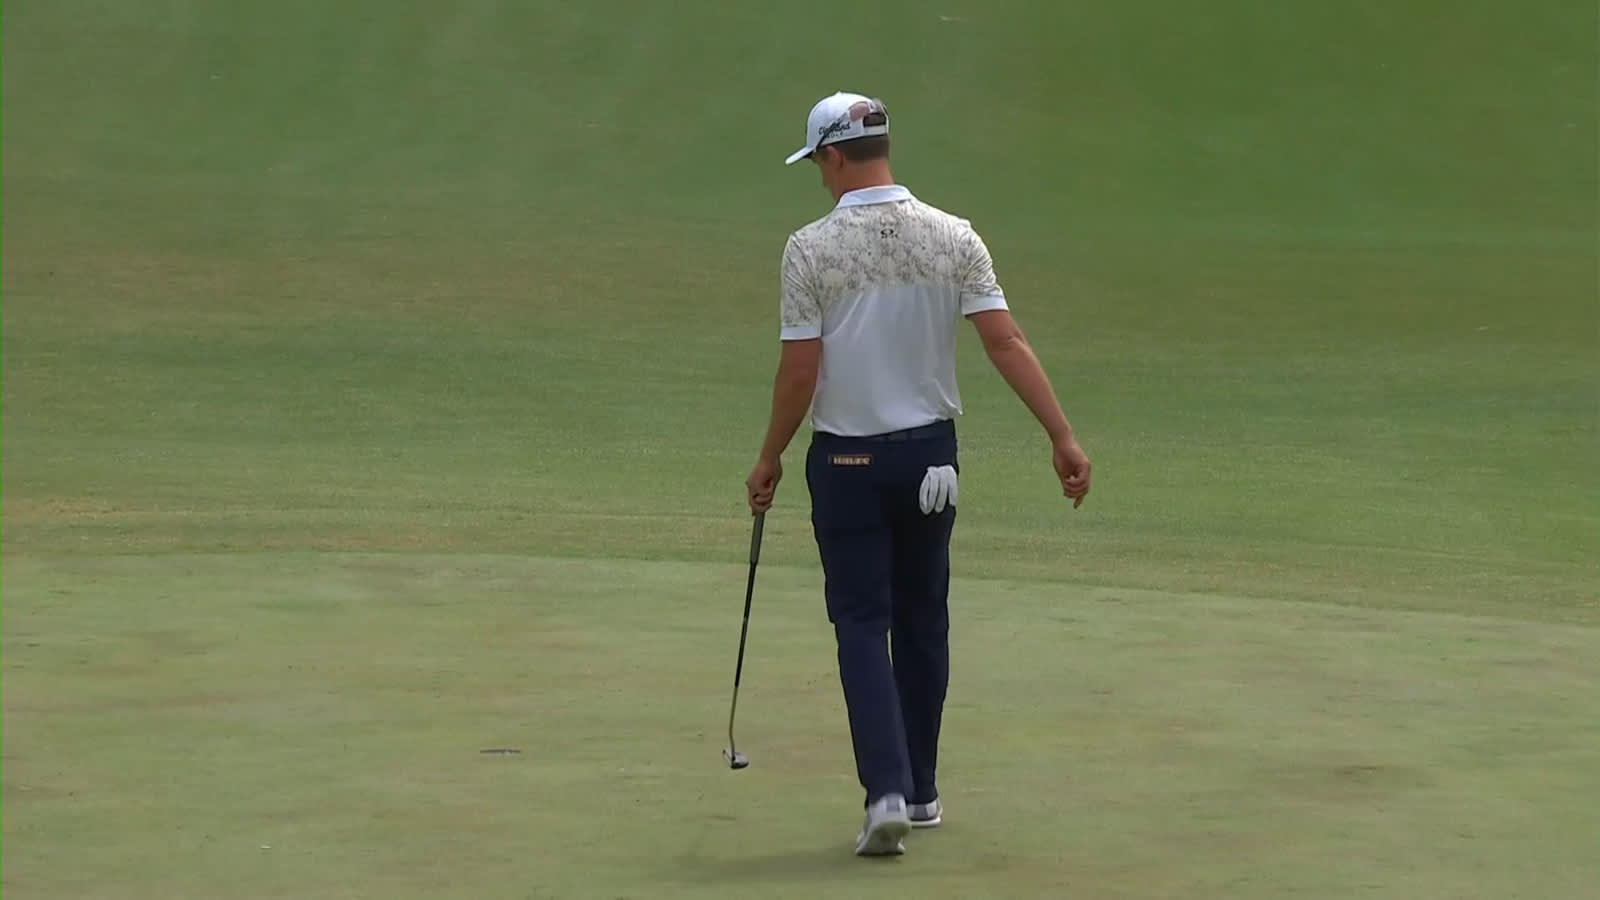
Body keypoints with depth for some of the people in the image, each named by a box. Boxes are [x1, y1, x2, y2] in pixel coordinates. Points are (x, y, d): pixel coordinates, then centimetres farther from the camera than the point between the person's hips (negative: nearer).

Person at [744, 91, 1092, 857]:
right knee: (922, 621, 15)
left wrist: (770, 459, 2)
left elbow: (800, 372, -11)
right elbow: (1006, 342, -8)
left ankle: (888, 790, -15)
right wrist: (1062, 436, -7)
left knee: (862, 626, 0)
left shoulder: (811, 248, -12)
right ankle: (920, 790, 23)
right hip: (930, 451, 3)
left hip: (847, 461, -3)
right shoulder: (953, 238, -3)